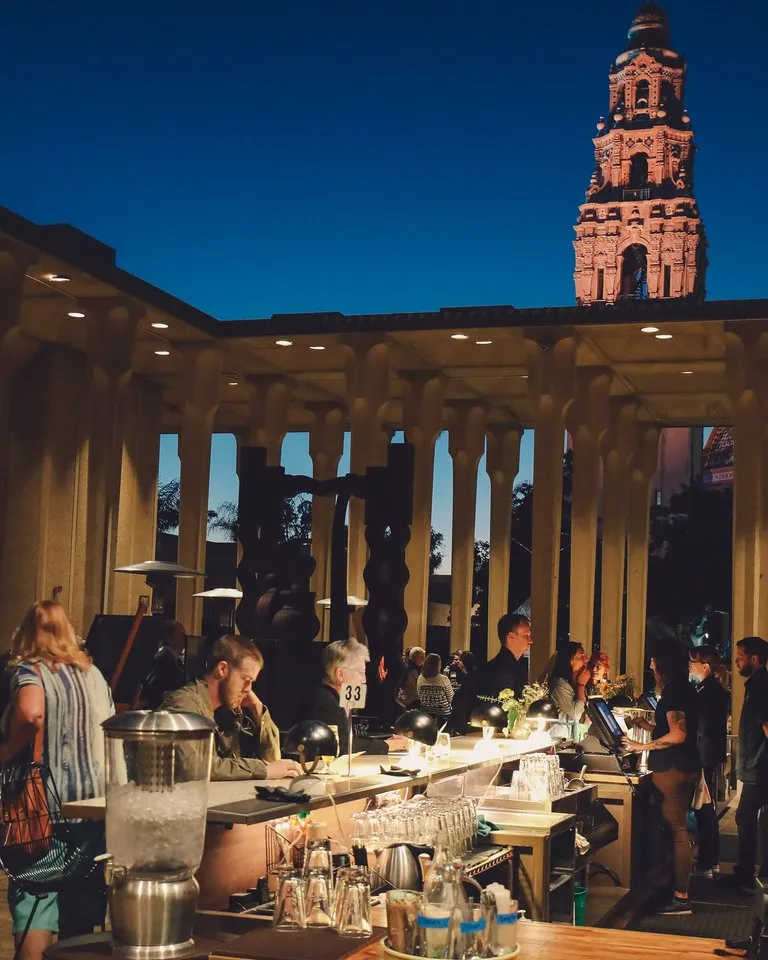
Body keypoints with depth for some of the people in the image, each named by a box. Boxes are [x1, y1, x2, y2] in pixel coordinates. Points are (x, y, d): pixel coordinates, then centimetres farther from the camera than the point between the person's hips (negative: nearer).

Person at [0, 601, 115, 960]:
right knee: (80, 901, 12)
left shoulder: (29, 670, -6)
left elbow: (31, 713, -27)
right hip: (96, 799, 6)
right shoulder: (94, 673, 13)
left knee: (33, 897, -4)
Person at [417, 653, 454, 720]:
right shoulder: (444, 679, -15)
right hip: (443, 713, -3)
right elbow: (451, 698, -7)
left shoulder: (420, 678, -6)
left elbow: (419, 697, 6)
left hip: (425, 712, 3)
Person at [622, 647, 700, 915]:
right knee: (679, 829, 14)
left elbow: (678, 735, -22)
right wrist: (649, 726, 18)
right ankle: (681, 890, 19)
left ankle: (681, 899, -6)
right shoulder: (685, 690, 15)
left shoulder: (672, 692, -14)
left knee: (677, 830, -8)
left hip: (672, 769, -10)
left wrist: (642, 746, -16)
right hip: (688, 766, 10)